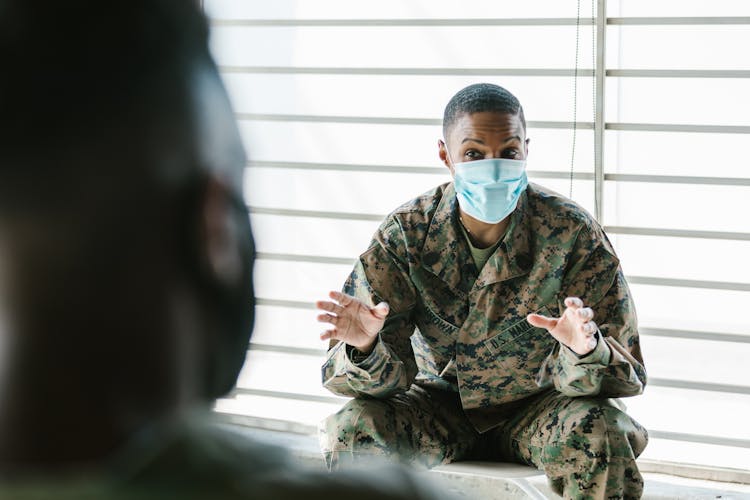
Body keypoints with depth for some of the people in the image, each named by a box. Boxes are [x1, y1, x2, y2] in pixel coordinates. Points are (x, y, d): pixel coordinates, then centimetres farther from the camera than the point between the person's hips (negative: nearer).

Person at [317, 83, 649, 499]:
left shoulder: (572, 233, -17)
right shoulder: (406, 233, -13)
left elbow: (626, 375, -19)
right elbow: (384, 378, -16)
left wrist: (585, 352, -44)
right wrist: (365, 347, -42)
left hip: (538, 406, -1)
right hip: (439, 405, 1)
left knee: (600, 434, -32)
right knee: (352, 430, -27)